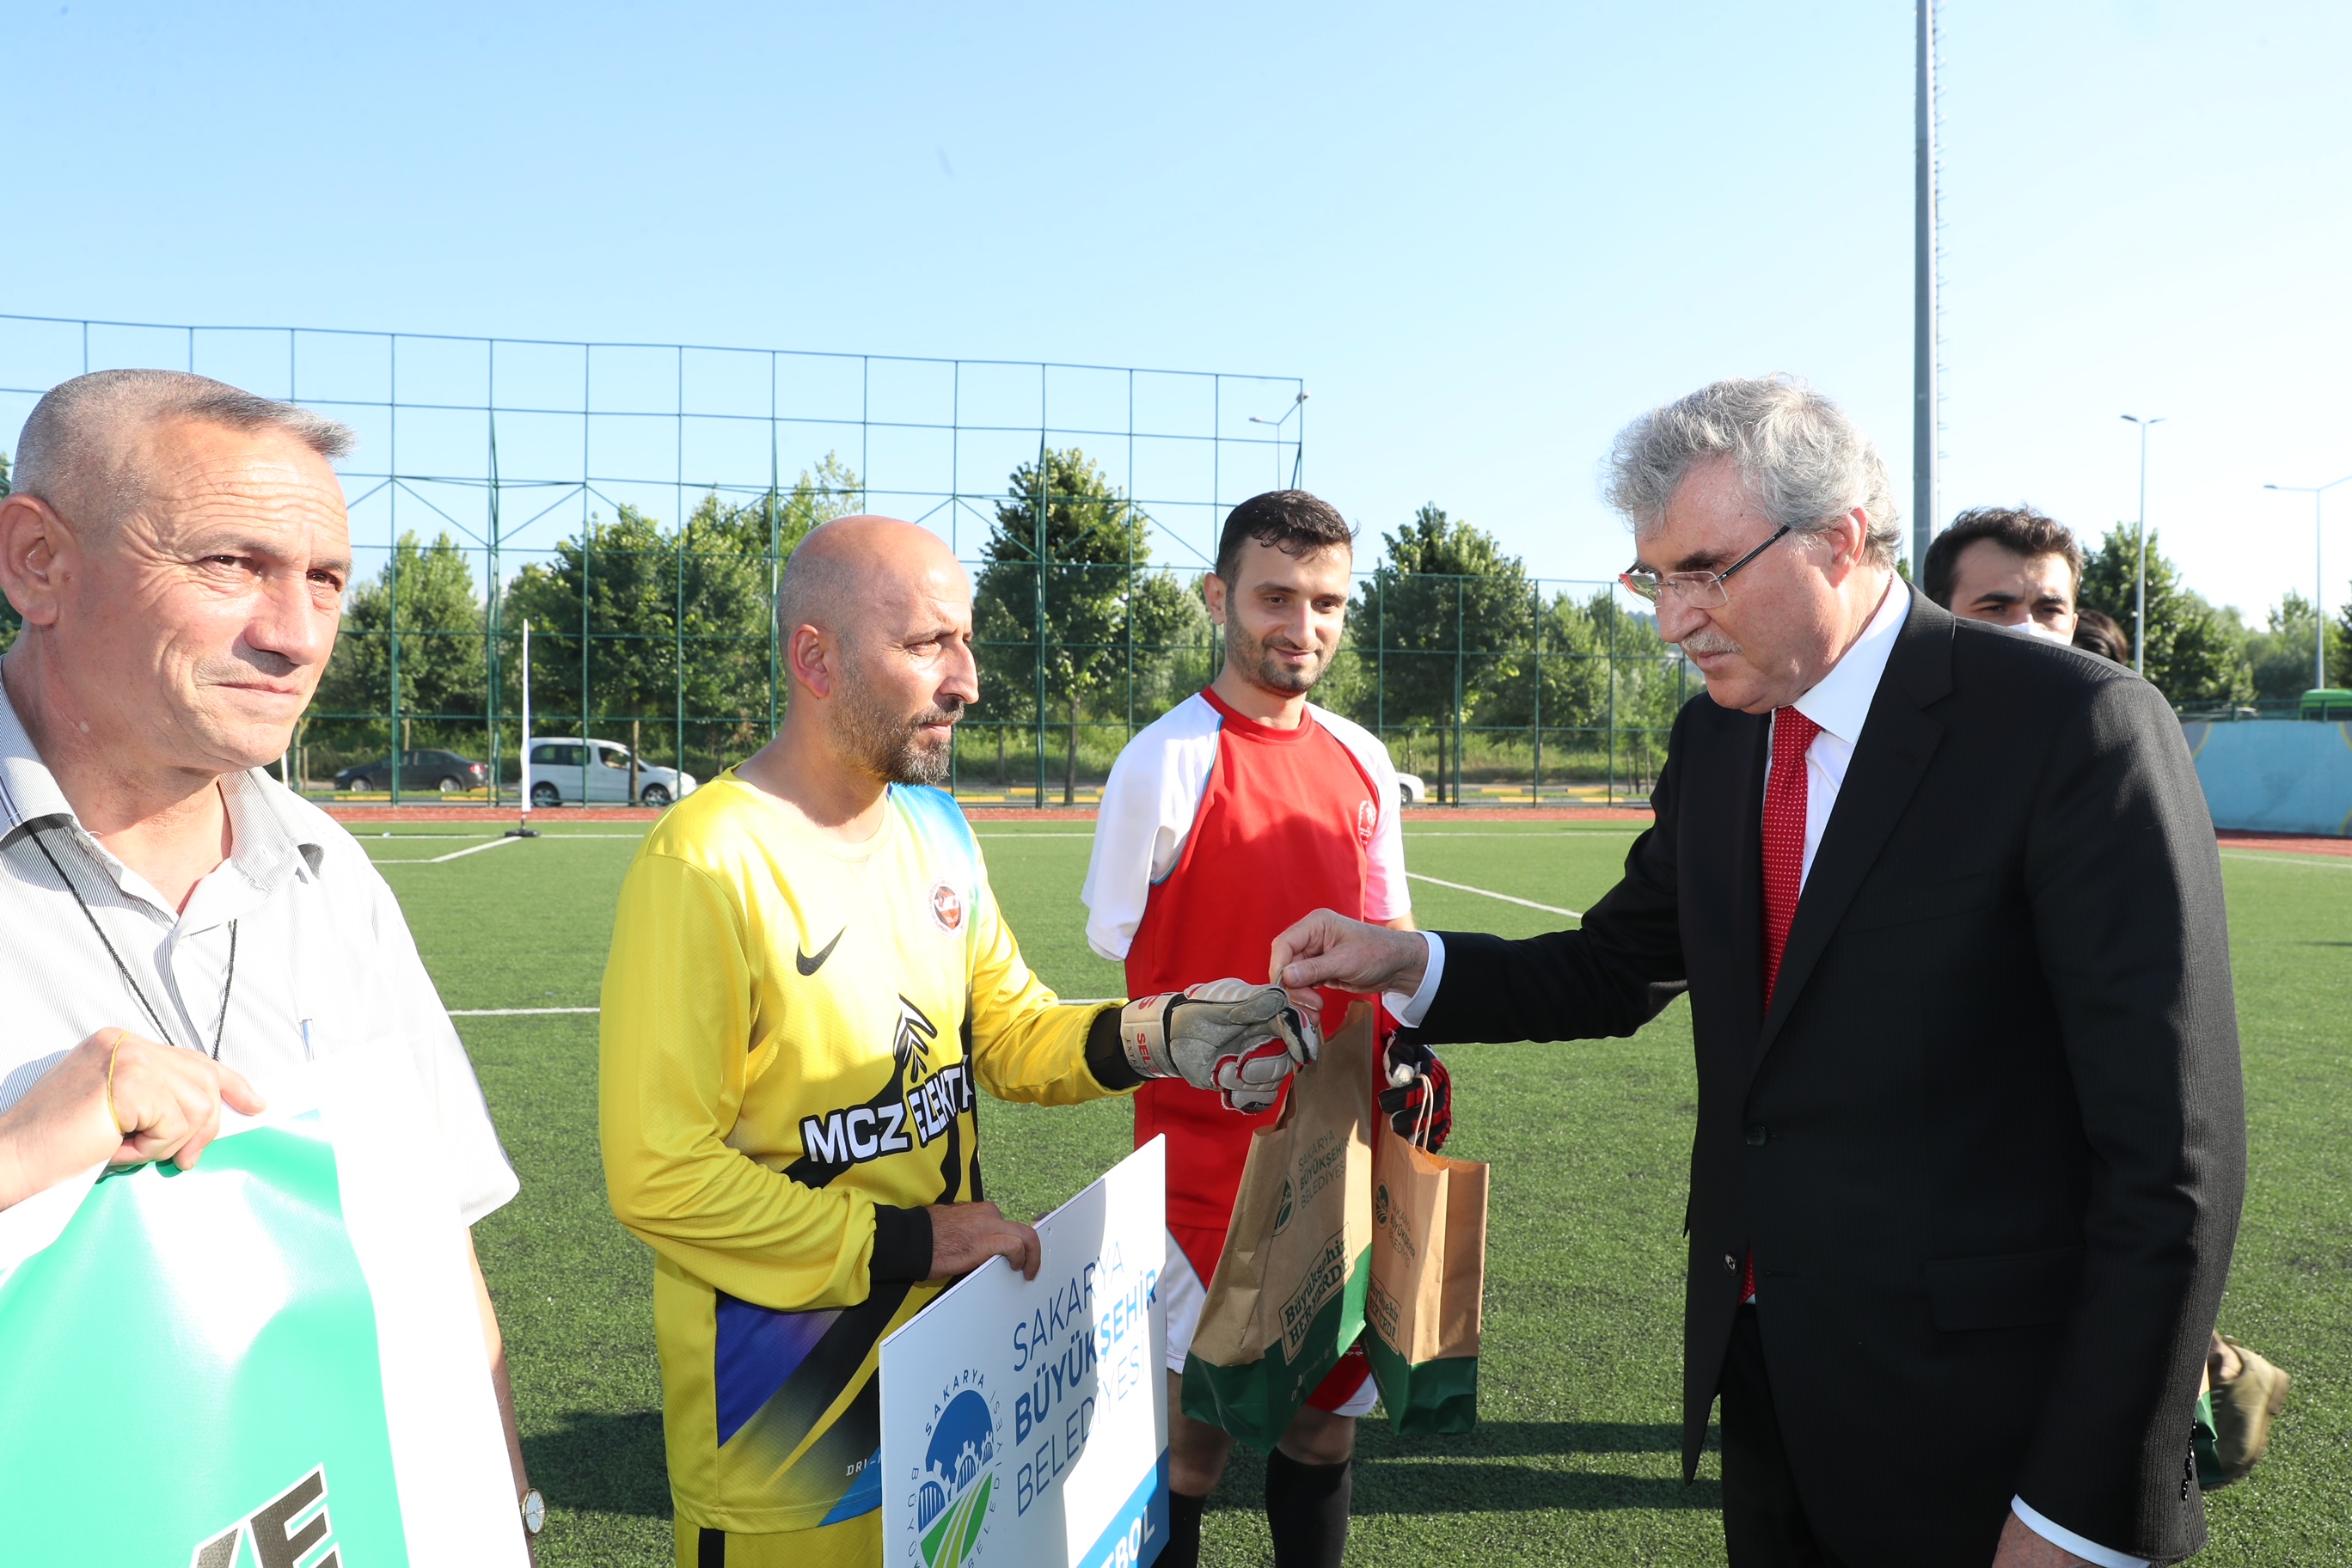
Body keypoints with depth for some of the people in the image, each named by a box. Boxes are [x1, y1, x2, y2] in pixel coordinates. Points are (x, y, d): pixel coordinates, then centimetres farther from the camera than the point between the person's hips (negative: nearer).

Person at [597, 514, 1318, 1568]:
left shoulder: (933, 825, 2)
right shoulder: (706, 863, -22)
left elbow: (1009, 1031, 8)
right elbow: (658, 1176, -22)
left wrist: (1154, 1038, -10)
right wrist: (904, 1244, -19)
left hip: (949, 1342, 7)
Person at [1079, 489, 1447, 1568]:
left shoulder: (1361, 761, 7)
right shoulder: (1168, 759, -11)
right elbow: (1116, 943, -4)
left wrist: (1410, 1049, 3)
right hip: (1210, 1145, -5)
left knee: (1326, 1413, 16)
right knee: (1198, 1424, 6)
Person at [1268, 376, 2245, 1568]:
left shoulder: (2077, 731, -16)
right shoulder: (1713, 737, 4)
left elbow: (2171, 1155, -17)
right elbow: (1617, 968, 13)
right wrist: (1406, 963, -4)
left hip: (1975, 1426, -6)